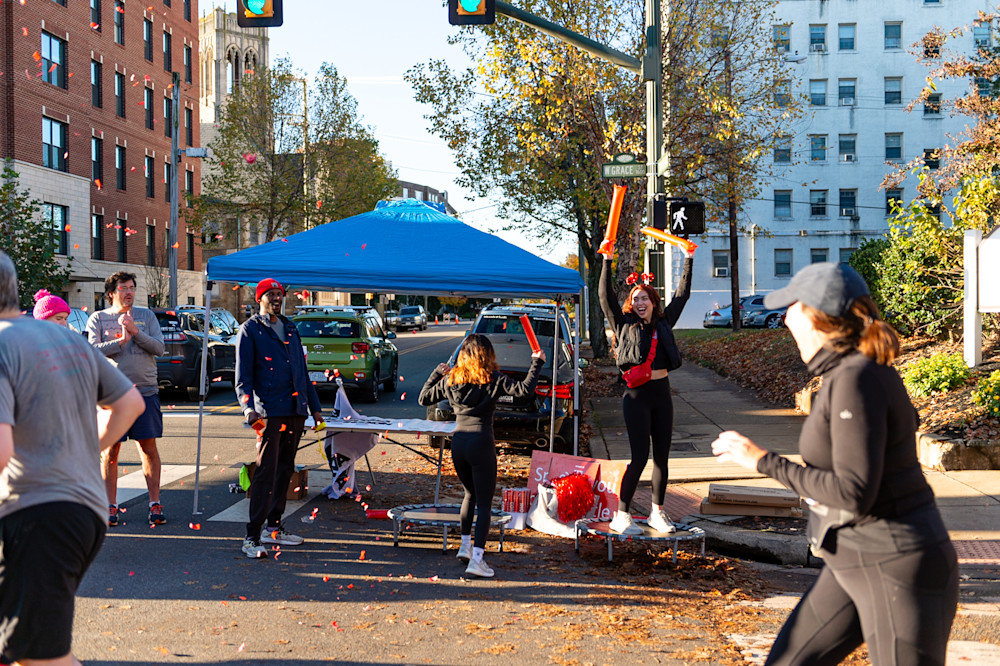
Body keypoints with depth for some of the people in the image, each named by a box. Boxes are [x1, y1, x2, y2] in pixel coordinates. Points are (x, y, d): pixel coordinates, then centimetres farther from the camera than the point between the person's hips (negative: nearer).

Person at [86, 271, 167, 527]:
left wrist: (135, 331, -13)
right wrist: (122, 339, -13)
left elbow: (159, 348, -1)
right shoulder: (98, 318, 6)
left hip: (146, 391, 1)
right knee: (110, 450, 3)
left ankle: (155, 503, 11)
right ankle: (111, 506, 12)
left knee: (149, 447, 3)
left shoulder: (146, 316, 10)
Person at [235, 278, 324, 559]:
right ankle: (252, 537, -10)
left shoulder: (290, 328, 20)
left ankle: (273, 527, 22)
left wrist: (314, 406, 18)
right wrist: (249, 409, -20)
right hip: (270, 412, -7)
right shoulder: (250, 330, 1)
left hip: (296, 411, 7)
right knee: (266, 471, -11)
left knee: (285, 470, 12)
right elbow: (243, 376, -6)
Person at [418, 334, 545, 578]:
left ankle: (465, 545, 30)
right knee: (484, 503, 0)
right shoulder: (492, 380, -7)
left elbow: (424, 398, 14)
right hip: (481, 443, -5)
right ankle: (477, 558, -7)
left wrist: (437, 372, 24)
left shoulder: (450, 380, 5)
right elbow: (525, 389, -15)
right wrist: (536, 363, -2)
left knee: (470, 494, 27)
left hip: (458, 442, 5)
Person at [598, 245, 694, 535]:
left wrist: (688, 261, 16)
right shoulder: (625, 325, 2)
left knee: (661, 457, 8)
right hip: (637, 396, -5)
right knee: (640, 457, -9)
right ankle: (621, 516, -1)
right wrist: (607, 261, -12)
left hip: (662, 395, 5)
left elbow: (682, 295, 17)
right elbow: (606, 296, -7)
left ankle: (657, 513, 19)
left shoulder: (664, 323, 12)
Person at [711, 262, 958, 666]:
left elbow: (854, 493, -26)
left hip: (897, 568, -9)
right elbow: (907, 420, 28)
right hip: (859, 560, 10)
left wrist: (763, 461, -20)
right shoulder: (853, 372, 6)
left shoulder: (857, 379, -21)